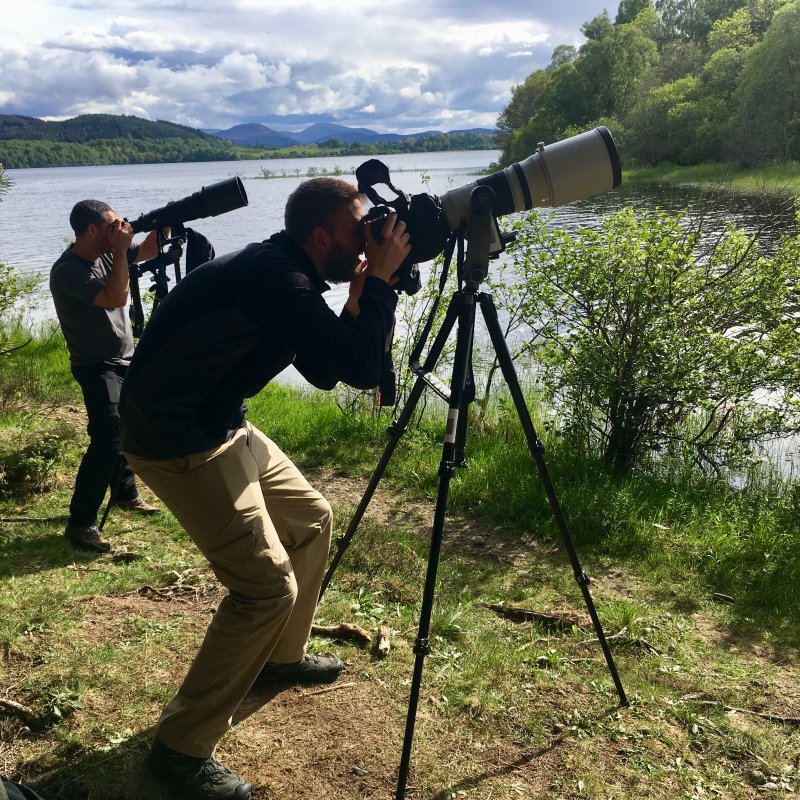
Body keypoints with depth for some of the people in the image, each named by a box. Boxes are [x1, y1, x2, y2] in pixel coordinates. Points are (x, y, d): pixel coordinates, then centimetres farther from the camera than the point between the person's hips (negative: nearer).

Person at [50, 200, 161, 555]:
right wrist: (120, 250, -25)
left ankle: (126, 494, 38)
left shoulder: (104, 254, 1)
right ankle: (80, 524, -14)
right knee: (108, 439, -19)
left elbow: (147, 250, 12)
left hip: (125, 359, 9)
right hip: (97, 366, -9)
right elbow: (115, 297, -31)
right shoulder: (68, 270, -22)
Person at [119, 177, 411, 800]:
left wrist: (359, 292, 2)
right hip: (179, 441, -10)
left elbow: (325, 370, 13)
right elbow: (364, 369, -27)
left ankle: (282, 656, 39)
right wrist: (380, 280, -16)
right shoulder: (276, 279, -24)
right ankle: (181, 749, 2)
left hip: (224, 426, 10)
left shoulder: (283, 272, 7)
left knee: (312, 520, 20)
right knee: (268, 585, -12)